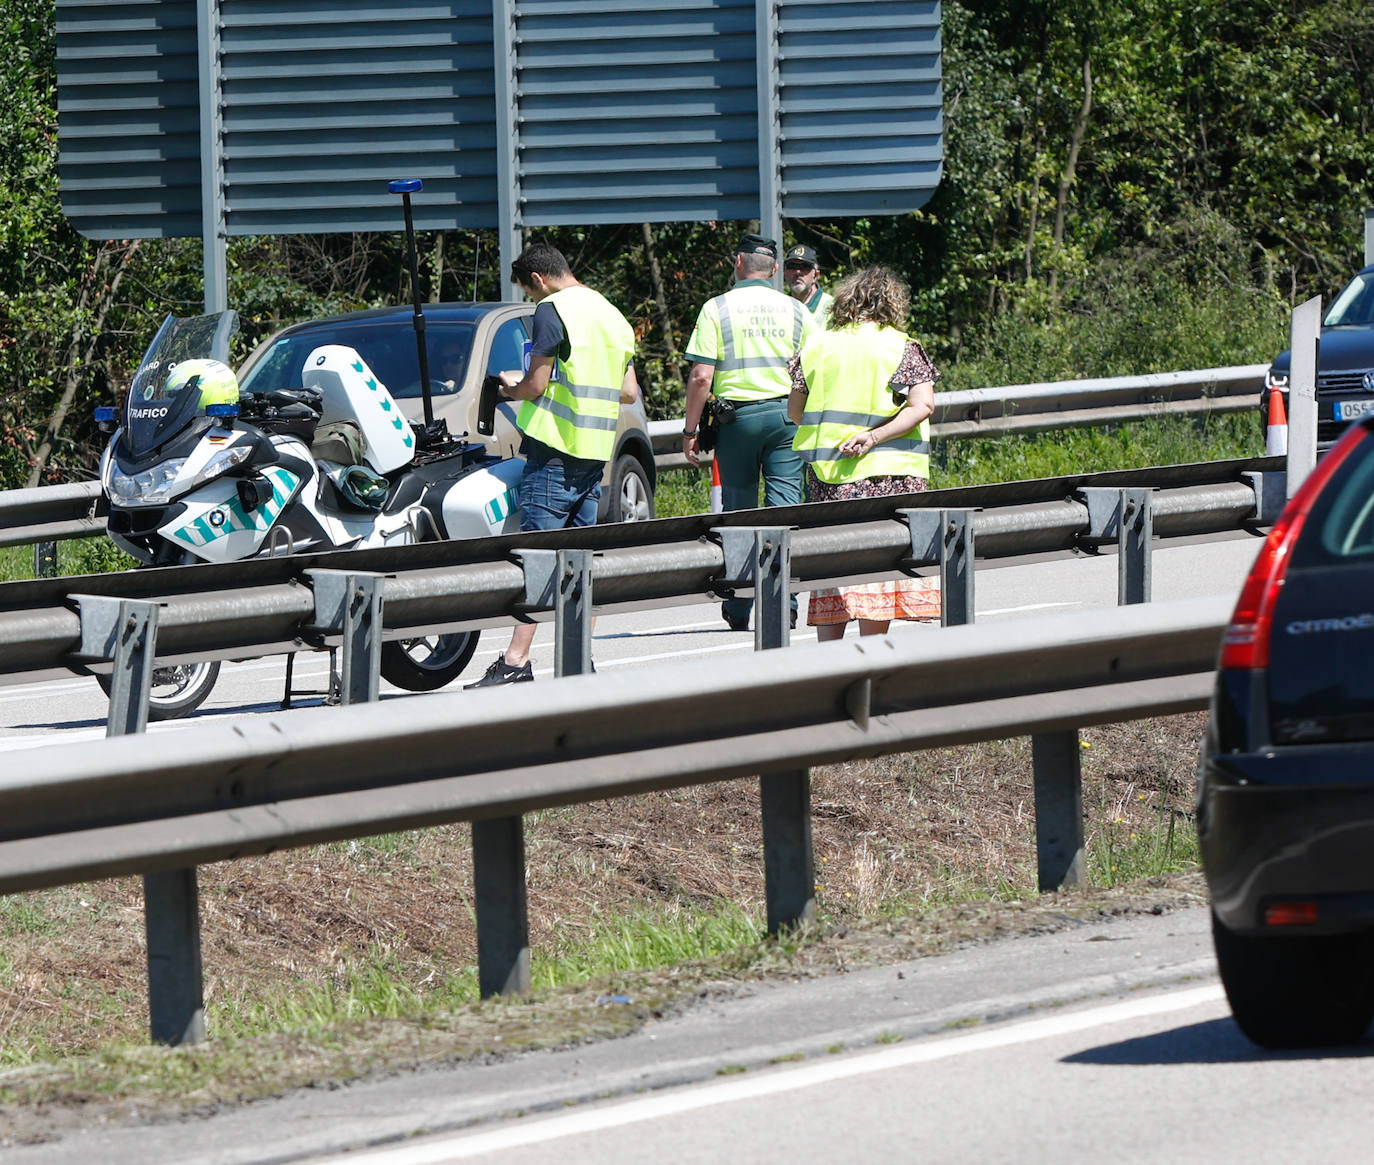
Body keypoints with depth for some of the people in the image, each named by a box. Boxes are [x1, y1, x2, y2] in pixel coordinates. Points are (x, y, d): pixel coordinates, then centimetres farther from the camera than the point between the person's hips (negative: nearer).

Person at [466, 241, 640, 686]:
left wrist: (511, 388, 8)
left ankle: (517, 659, -15)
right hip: (598, 451, 8)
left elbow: (538, 383, -12)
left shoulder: (552, 310, -8)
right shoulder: (612, 315, 17)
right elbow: (629, 392, 19)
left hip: (555, 449, -8)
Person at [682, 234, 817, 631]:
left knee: (738, 510, 6)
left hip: (737, 416, -1)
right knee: (785, 506, 0)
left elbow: (701, 377, -7)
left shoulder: (717, 309, -1)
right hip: (786, 415, 1)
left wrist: (690, 429, 0)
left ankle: (737, 612, 8)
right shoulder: (794, 310, 6)